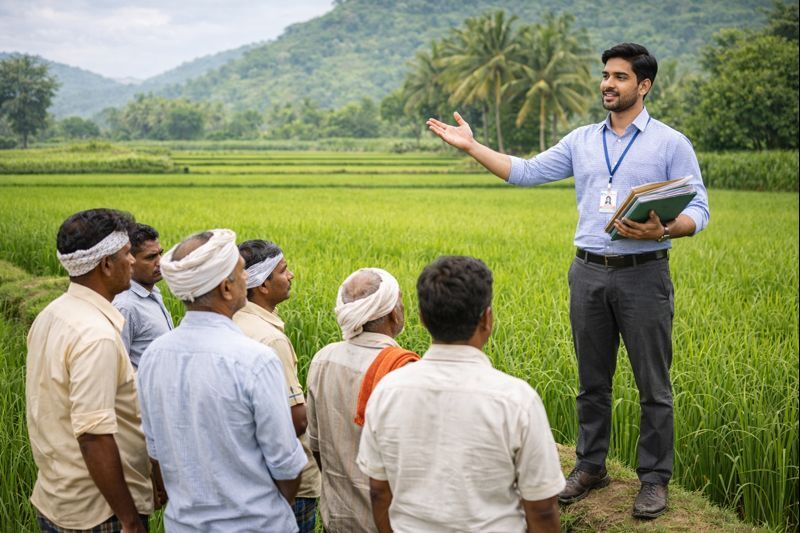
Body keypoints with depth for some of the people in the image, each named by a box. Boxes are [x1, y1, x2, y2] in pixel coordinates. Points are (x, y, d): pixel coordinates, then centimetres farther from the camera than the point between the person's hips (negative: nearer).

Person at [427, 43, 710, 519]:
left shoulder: (671, 143, -2)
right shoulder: (581, 141, 11)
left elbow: (699, 211, -4)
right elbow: (526, 172, 11)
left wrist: (661, 231, -24)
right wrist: (471, 146, 4)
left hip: (644, 274, -4)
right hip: (589, 272, 4)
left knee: (654, 386, 4)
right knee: (592, 381, 13)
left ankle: (655, 479, 18)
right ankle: (591, 466, 28)